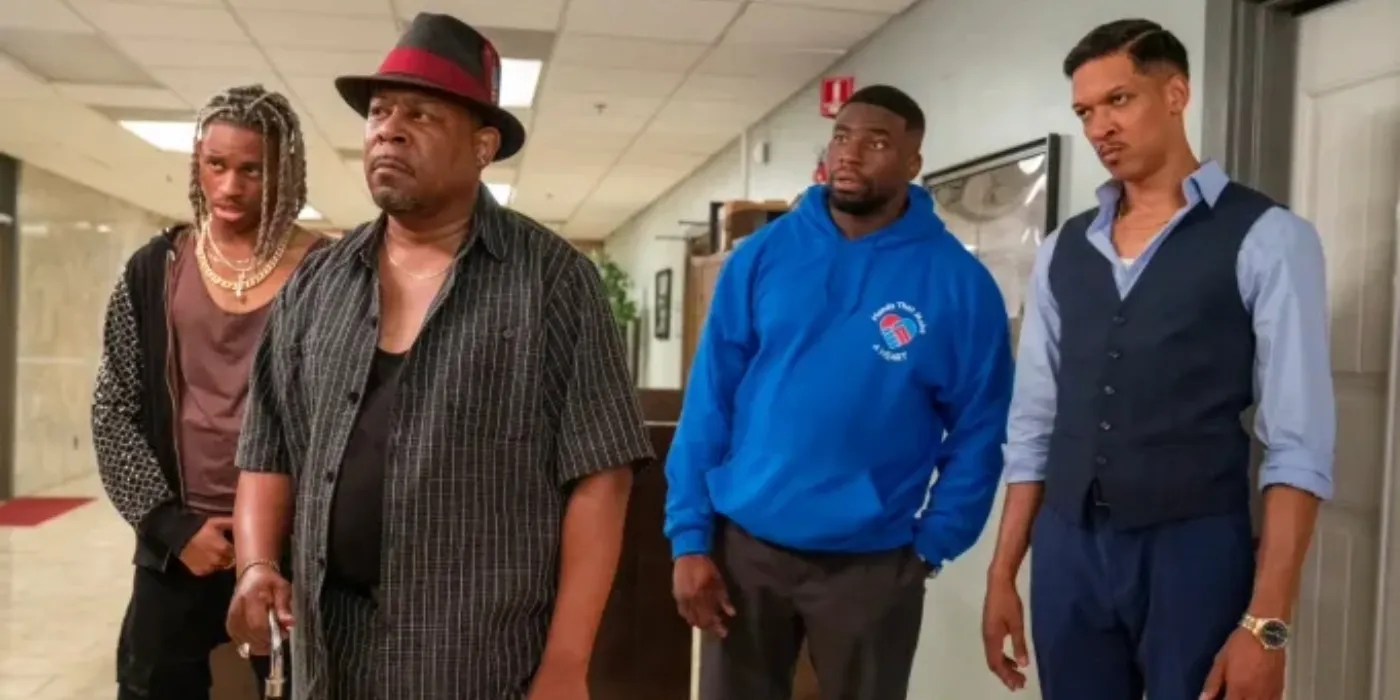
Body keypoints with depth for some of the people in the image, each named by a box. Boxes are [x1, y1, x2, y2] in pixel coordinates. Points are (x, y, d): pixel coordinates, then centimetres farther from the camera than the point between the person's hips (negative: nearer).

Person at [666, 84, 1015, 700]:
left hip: (872, 562, -1)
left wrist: (932, 546, -6)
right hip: (743, 544, 1)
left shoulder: (957, 281, -5)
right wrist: (689, 537, -5)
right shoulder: (763, 254, -1)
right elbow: (709, 399, -1)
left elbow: (977, 431, -1)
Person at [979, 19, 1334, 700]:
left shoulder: (1267, 238, -4)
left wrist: (1266, 620, -16)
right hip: (1066, 550, 4)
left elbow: (1298, 442, -9)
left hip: (1194, 549, -4)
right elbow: (1032, 424, 10)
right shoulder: (1062, 250, 9)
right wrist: (1002, 575, 7)